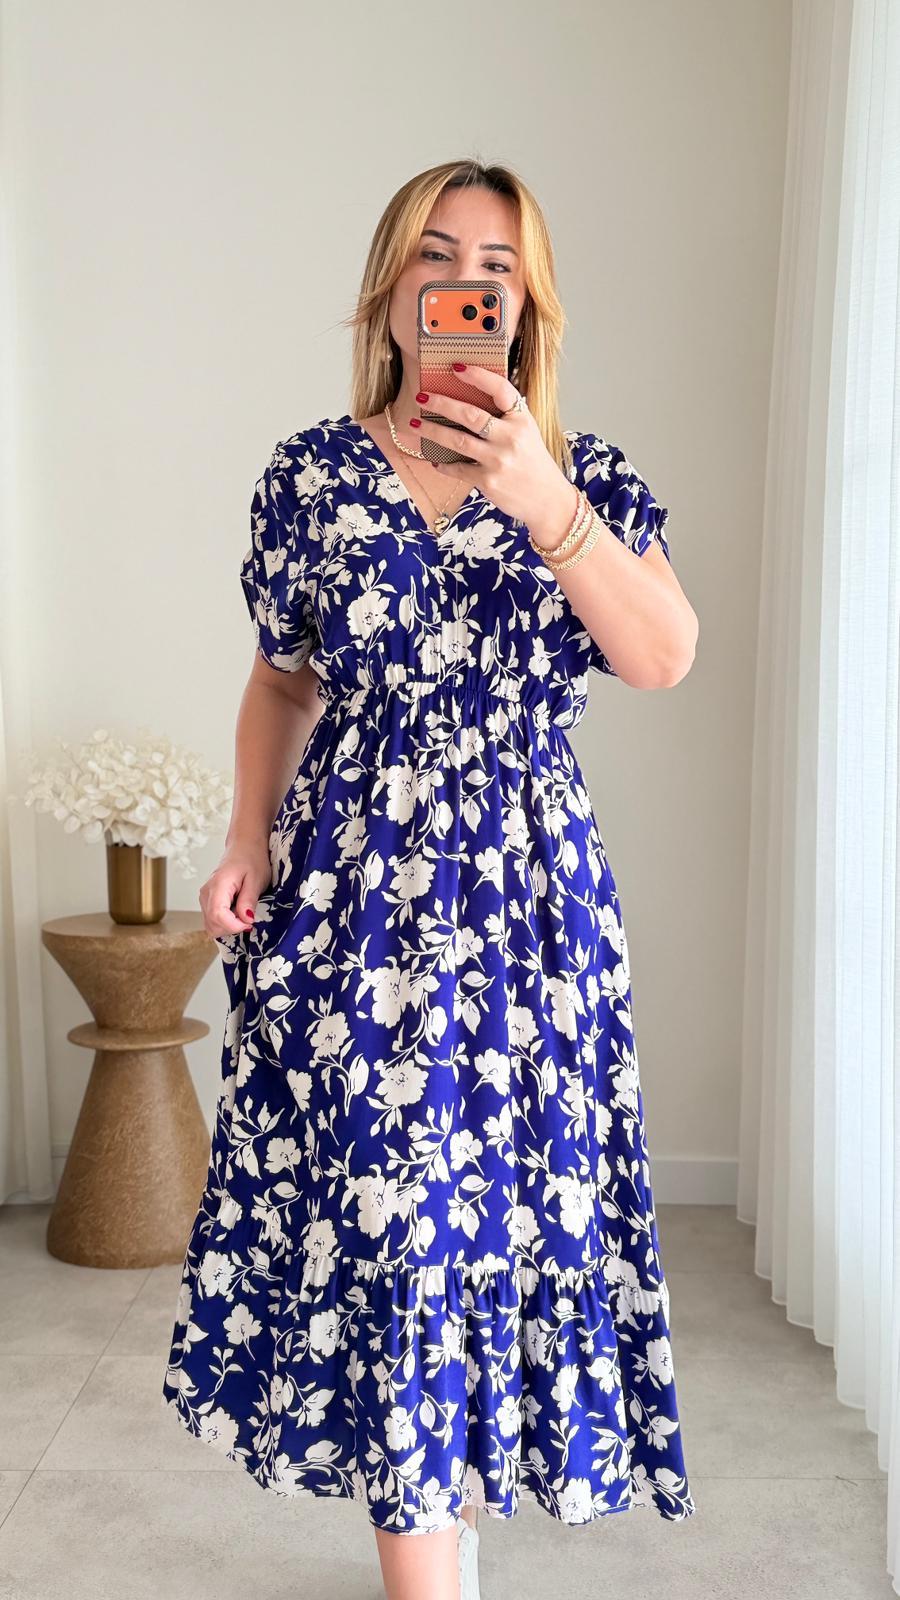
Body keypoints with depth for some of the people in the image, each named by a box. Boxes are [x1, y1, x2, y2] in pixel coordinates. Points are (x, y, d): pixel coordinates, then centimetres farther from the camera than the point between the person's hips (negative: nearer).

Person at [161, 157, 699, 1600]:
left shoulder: (585, 474, 3)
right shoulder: (313, 473, 4)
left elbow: (666, 657, -14)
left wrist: (538, 496, -26)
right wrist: (248, 836, 0)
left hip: (526, 897, 1)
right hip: (347, 889, 0)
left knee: (503, 1206, 8)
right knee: (383, 1217, 0)